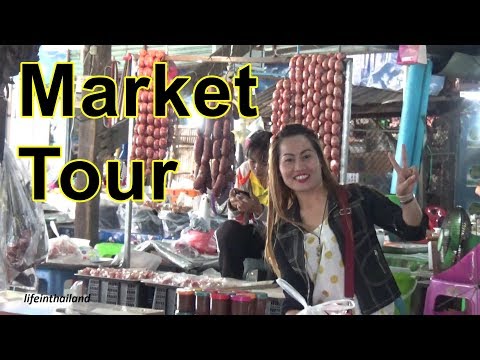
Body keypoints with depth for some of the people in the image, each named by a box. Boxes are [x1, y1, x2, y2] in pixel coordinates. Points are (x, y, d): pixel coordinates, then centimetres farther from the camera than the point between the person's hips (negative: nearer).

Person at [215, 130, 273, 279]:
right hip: (256, 233, 4)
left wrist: (258, 210, -35)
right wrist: (233, 206, -26)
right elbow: (239, 222, -3)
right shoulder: (244, 171, -7)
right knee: (228, 230, -21)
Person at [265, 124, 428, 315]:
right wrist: (293, 311, -18)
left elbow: (413, 230, -4)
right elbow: (293, 294, 1)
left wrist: (406, 197, -22)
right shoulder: (282, 233, 1)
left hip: (373, 310, -2)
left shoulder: (357, 198, -5)